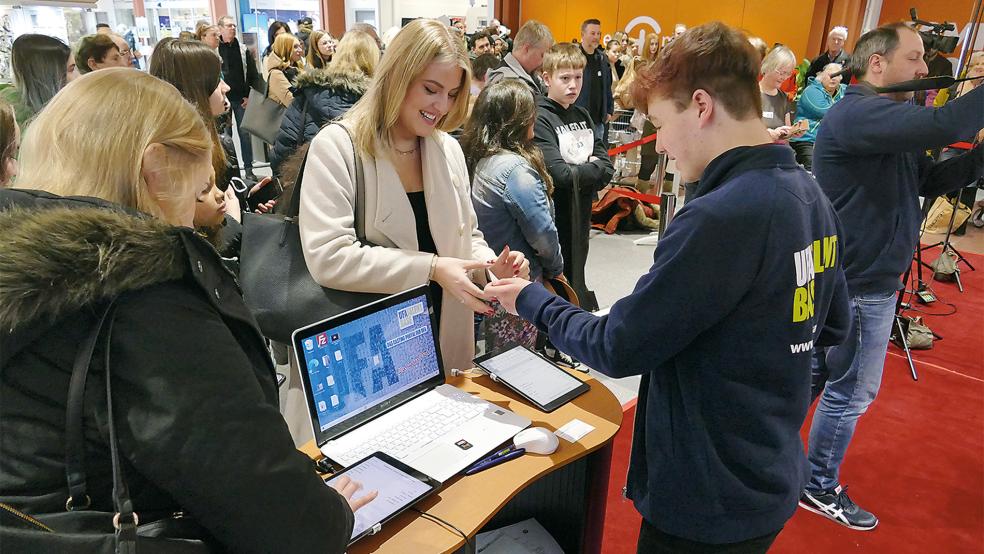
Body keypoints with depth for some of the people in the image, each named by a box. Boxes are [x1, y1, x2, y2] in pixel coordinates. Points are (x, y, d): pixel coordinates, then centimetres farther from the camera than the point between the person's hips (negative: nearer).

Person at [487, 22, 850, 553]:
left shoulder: (720, 216, -29)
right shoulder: (811, 195, -1)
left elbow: (616, 349, -22)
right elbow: (831, 327, 12)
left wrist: (532, 300, -7)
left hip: (709, 500, -8)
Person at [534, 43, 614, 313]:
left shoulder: (582, 116, 10)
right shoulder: (540, 119, -13)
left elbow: (607, 165, 8)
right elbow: (560, 174, -23)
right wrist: (593, 169, -8)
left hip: (581, 215, 7)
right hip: (554, 218, -7)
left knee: (576, 278, 20)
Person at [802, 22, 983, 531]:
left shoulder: (889, 117, 14)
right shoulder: (857, 113, -20)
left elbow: (930, 180, 13)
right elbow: (942, 126, -36)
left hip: (860, 278, 10)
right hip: (858, 284, -10)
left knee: (813, 376, 19)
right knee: (850, 393, 4)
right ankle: (819, 487, 22)